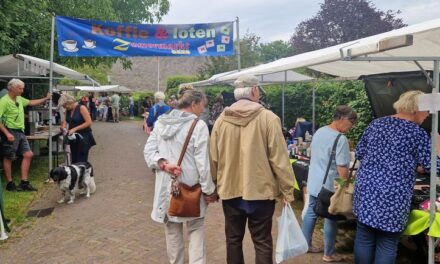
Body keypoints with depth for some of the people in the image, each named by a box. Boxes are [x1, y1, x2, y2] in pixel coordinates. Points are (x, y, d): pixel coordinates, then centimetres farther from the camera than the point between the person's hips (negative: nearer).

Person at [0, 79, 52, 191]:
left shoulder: (19, 99, 8)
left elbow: (31, 102, 27)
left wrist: (46, 98, 24)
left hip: (20, 132, 9)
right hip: (11, 132, -8)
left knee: (28, 154, 7)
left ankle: (24, 183, 13)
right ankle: (10, 184, 15)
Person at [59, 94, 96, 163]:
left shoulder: (81, 108, -12)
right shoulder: (68, 110, 8)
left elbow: (89, 122, -18)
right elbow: (66, 120, 18)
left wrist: (75, 129, -20)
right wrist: (63, 126, -6)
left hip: (83, 137, -7)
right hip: (73, 138, 7)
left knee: (82, 162, -9)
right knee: (74, 160, 10)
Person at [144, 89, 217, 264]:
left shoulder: (160, 122, 3)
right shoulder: (198, 125, -14)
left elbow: (148, 151, 0)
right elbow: (202, 163, -15)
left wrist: (163, 164, -12)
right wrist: (209, 190, -6)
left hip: (166, 186, 5)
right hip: (191, 186, -4)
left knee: (172, 231, 19)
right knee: (195, 230, 12)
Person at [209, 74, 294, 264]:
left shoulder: (221, 120, -1)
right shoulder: (268, 118, -11)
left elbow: (213, 158, 3)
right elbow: (279, 158, -11)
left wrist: (213, 186, 17)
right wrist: (287, 190, -1)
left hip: (230, 191, 3)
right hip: (260, 190, -3)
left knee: (233, 240, 17)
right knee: (262, 242, 9)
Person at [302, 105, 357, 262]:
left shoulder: (319, 131, 5)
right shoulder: (340, 139, -21)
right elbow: (342, 168, -22)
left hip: (313, 182, 8)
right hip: (329, 186, -8)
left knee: (311, 213, 17)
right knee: (331, 219, 6)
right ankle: (329, 254, 19)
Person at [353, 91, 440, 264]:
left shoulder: (376, 124, 9)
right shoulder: (418, 133, -6)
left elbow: (359, 153, 13)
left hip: (366, 189, 5)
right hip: (393, 197, -5)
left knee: (363, 238, 14)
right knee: (387, 244, 9)